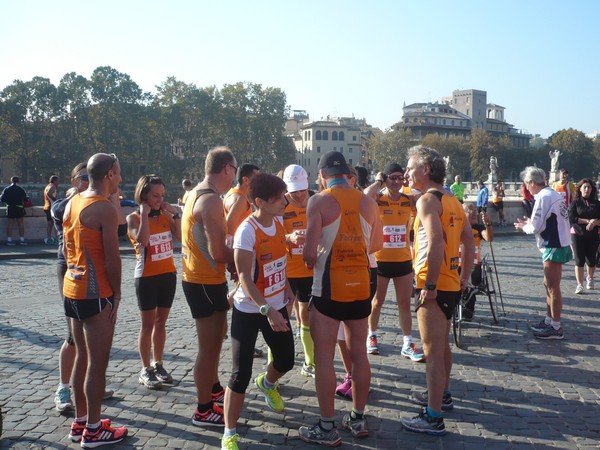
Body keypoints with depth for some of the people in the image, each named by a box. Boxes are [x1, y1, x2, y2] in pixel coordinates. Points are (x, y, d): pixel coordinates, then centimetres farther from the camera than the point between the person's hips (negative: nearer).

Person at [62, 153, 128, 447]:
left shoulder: (72, 203, 10)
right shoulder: (105, 208, -17)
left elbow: (67, 248, 15)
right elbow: (112, 258, -18)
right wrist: (116, 294, -7)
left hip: (72, 289, 9)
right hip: (96, 293, -9)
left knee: (83, 357, 18)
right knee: (98, 362, 1)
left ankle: (80, 422, 28)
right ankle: (93, 430, 10)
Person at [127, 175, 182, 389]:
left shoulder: (165, 216, 4)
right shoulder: (134, 218, -8)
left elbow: (181, 236, -7)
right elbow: (142, 240, -27)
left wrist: (174, 214, -9)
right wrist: (145, 214, -20)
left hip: (168, 274, 5)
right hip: (146, 276, -4)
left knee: (161, 322, 13)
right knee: (148, 325, 3)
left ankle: (158, 365, 25)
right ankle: (146, 370, 15)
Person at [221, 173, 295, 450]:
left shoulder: (279, 221, -1)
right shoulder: (247, 231, -23)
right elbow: (244, 277, -25)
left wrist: (287, 287, 12)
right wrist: (267, 310, -32)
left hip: (277, 305, 7)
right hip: (249, 310, -7)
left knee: (286, 361, 19)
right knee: (241, 373, -5)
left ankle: (267, 384, 54)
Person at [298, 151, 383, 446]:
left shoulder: (319, 201, -11)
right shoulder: (368, 202, 4)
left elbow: (310, 253, -16)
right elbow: (376, 244, 15)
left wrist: (311, 263, 6)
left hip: (329, 288, -5)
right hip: (360, 287, 5)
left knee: (324, 358, 5)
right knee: (359, 354, 16)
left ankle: (327, 429, 13)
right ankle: (358, 419, 28)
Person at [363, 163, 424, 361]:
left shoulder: (408, 200, 2)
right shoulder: (377, 199, -11)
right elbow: (364, 197, -32)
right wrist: (378, 182, -17)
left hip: (403, 260, 3)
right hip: (381, 260, -3)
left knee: (405, 304, 7)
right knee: (377, 302, 13)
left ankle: (408, 344, 15)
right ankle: (372, 336, 32)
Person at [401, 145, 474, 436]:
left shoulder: (427, 199, -15)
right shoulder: (452, 200, 12)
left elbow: (436, 243, -26)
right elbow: (470, 242, 16)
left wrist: (429, 286, -23)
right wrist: (465, 277, 19)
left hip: (434, 287, -9)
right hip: (451, 284, 9)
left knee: (433, 352, -3)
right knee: (441, 345, 24)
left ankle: (433, 418, 5)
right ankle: (441, 394, 40)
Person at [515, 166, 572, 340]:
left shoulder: (543, 197, -18)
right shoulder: (553, 194, 11)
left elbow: (536, 227, -18)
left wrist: (523, 227, 0)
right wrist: (529, 223, 12)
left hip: (554, 246, -10)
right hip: (558, 243, 10)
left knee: (553, 287, -2)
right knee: (549, 285, 18)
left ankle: (555, 328, 5)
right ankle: (549, 320, 28)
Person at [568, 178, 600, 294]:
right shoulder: (575, 202, 1)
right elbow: (571, 218, -11)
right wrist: (588, 221, -16)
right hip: (577, 234, -2)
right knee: (579, 260, -3)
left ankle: (590, 278, 34)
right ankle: (579, 285, 5)